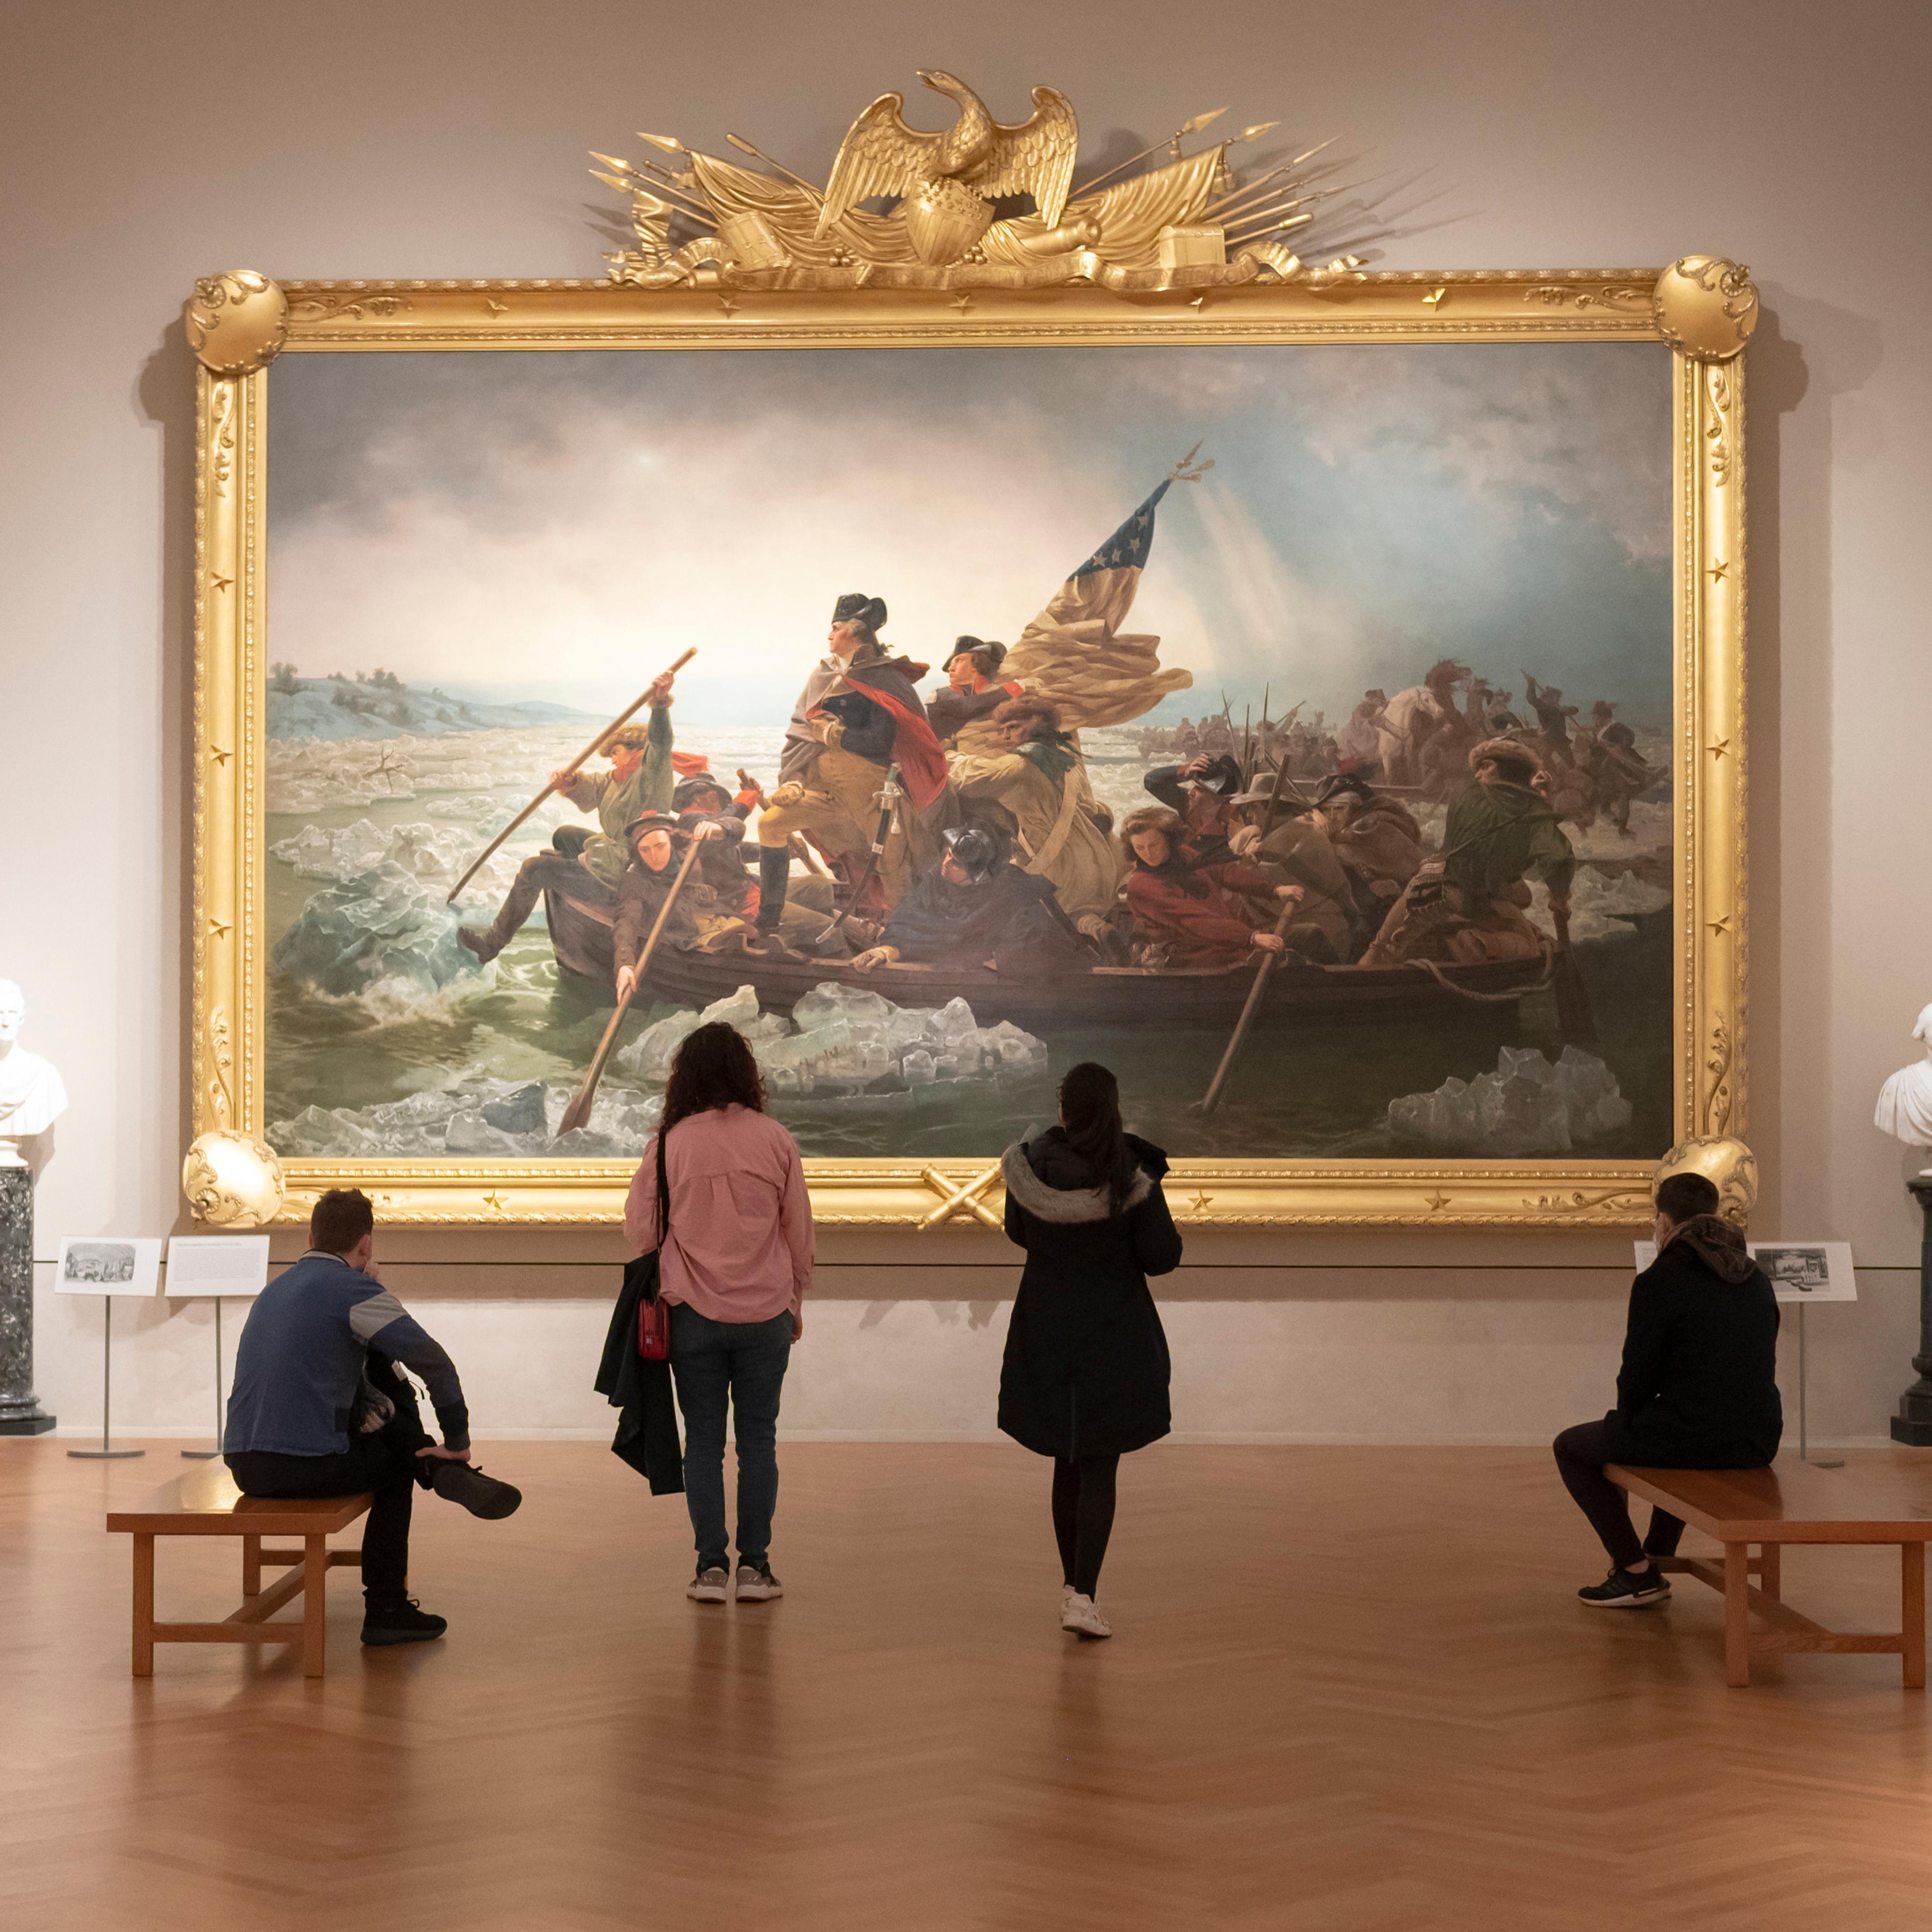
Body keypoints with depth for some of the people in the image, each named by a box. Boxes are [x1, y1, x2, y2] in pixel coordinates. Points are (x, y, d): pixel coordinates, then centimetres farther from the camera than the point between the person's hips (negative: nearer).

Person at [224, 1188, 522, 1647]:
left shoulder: (273, 1290, 20)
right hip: (310, 1466, -7)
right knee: (395, 1468, 24)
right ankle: (386, 1611, 23)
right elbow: (436, 1363, -9)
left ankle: (442, 1474, 19)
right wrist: (457, 1444, 3)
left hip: (245, 1466, 7)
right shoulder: (354, 1288, -5)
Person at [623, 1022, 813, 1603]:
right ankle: (754, 1565, 8)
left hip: (693, 1314, 0)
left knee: (704, 1439, 8)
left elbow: (640, 1231, -2)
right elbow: (799, 1232, 4)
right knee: (758, 1439, 8)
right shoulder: (775, 1140, -4)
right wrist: (795, 1302, 16)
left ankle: (711, 1565, 7)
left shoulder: (667, 1145, -7)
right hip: (764, 1313, 0)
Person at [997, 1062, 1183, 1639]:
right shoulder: (1132, 1176, -16)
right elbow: (1162, 1257, -11)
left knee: (1068, 1460, 18)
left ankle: (1074, 1582, 27)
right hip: (1115, 1336, -3)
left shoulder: (1028, 1167, -8)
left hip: (1044, 1334, 3)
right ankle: (1082, 1595, -11)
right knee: (1100, 1468, 1)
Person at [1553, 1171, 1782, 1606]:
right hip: (1758, 1443, 7)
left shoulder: (1657, 1282, -10)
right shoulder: (1755, 1277, 10)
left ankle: (1637, 1573, 13)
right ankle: (1657, 1557, 42)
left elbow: (1637, 1382, -9)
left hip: (1692, 1439, -7)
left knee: (1571, 1447, 17)